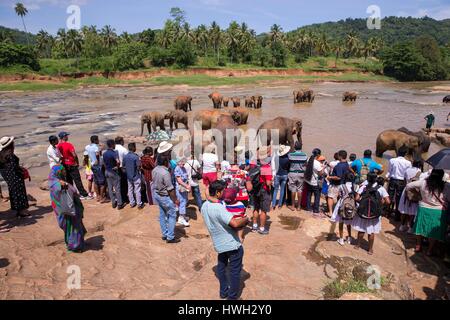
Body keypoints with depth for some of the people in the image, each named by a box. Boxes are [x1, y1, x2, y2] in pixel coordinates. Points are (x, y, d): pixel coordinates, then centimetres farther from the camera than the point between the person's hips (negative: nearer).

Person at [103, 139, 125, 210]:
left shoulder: (104, 153, 3)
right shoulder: (114, 153, -19)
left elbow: (104, 163, 11)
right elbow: (118, 162, -33)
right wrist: (118, 167, -16)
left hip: (107, 172, 7)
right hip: (114, 172, -7)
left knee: (110, 188, 12)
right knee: (117, 188, 1)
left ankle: (113, 203, 21)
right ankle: (119, 204, 7)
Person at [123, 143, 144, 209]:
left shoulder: (125, 156, -3)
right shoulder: (136, 156, -20)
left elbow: (124, 166, 4)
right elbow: (138, 167, -18)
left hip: (128, 176, 5)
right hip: (136, 176, -5)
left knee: (130, 190, 14)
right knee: (137, 190, 3)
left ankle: (132, 203, 23)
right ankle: (139, 204, 10)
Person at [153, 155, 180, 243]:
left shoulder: (154, 170, -2)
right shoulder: (165, 173, -28)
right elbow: (170, 189, -23)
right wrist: (175, 200, -14)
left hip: (157, 195, 9)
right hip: (165, 197, -9)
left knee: (162, 215, 18)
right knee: (172, 216, 4)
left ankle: (164, 234, 30)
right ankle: (170, 237, 9)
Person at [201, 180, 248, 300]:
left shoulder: (204, 206, -4)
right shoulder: (219, 208, -31)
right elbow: (235, 224, -40)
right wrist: (245, 219, -19)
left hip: (219, 244, 8)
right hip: (233, 245, -8)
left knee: (221, 267, 26)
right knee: (235, 272, 12)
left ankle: (223, 292, 42)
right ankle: (232, 297, 26)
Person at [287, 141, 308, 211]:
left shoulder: (290, 155, -10)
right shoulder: (305, 155, -6)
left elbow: (289, 163, 0)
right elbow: (305, 165, 1)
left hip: (293, 173, -1)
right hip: (301, 173, 1)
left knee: (293, 190, 8)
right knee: (299, 189, 8)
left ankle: (293, 206, 15)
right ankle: (299, 206, 14)